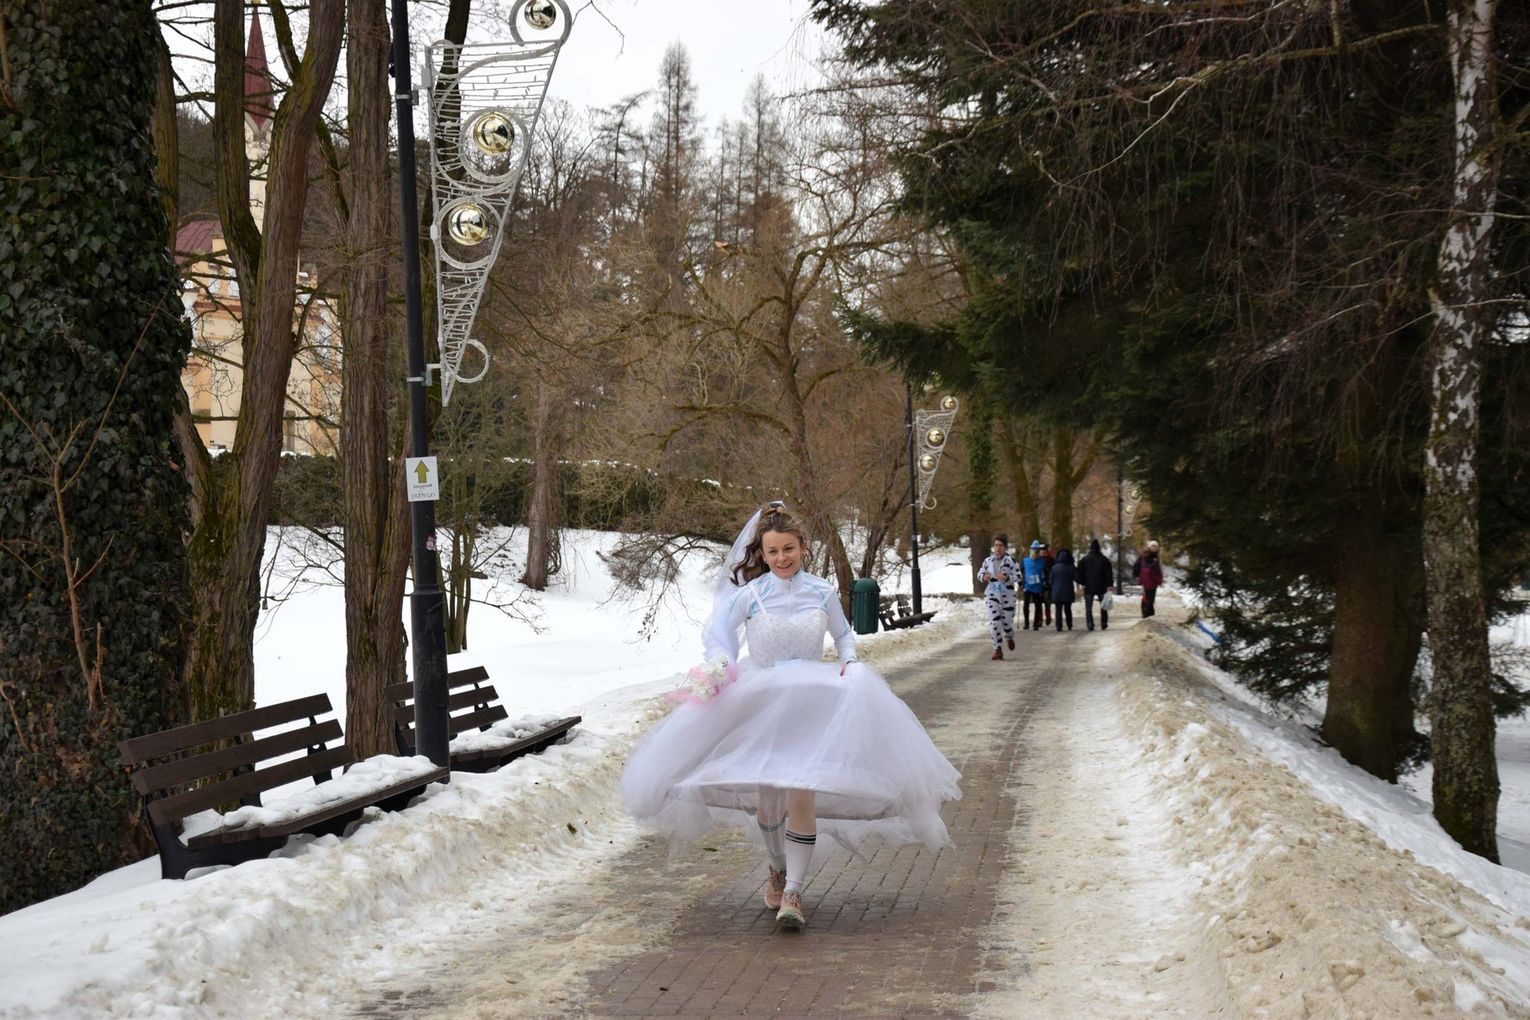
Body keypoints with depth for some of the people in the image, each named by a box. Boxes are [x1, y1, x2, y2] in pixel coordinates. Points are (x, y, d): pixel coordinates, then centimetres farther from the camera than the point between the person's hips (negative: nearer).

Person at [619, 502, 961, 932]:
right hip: (761, 703, 0)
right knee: (766, 795, 10)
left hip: (812, 703, 0)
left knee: (802, 795, -13)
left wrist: (849, 662, -4)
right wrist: (721, 666, -23)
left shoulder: (822, 592, -1)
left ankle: (792, 893, -9)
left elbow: (843, 634, 15)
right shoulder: (750, 594, -6)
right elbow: (717, 630, -5)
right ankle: (776, 869, 37)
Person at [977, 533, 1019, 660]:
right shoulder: (988, 561, 4)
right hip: (992, 595, 2)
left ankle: (1009, 638, 43)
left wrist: (1007, 578, -24)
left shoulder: (1011, 561, -5)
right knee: (994, 621, -11)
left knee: (1007, 621, 6)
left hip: (1007, 596, -2)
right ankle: (998, 649, -5)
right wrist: (984, 577, -9)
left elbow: (1018, 576, -8)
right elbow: (980, 573, 14)